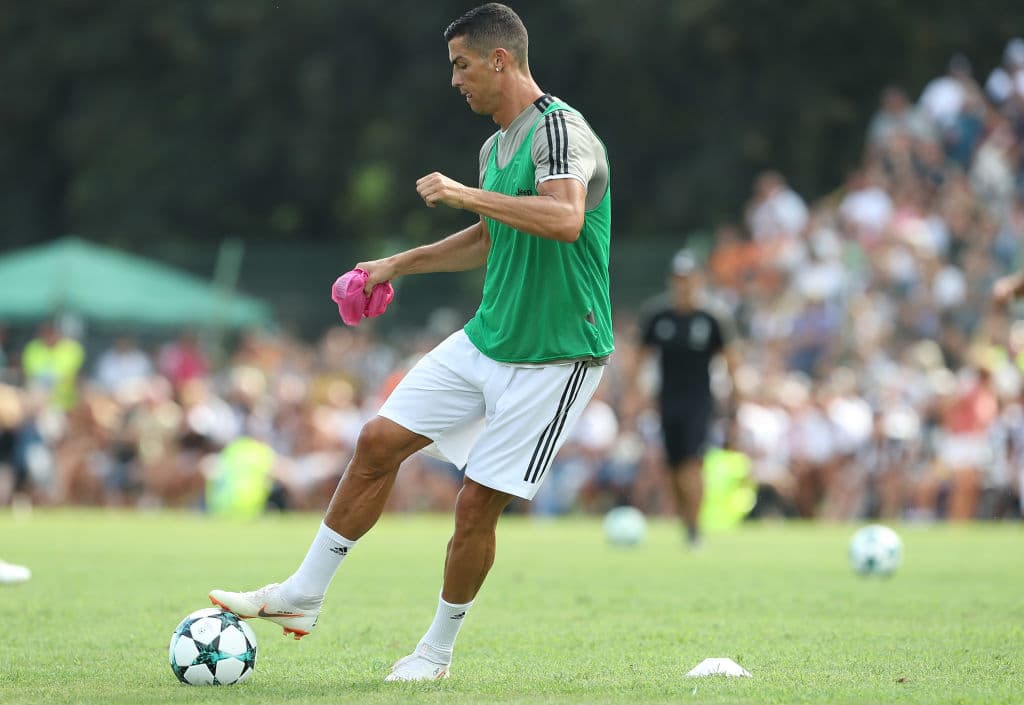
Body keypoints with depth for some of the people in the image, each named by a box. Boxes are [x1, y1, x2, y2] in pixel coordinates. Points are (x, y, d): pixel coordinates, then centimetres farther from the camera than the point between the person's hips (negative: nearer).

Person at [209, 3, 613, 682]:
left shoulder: (561, 131, -17)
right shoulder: (496, 147, 12)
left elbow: (565, 219, -36)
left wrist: (463, 194, -32)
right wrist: (400, 264, 28)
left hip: (555, 357, -8)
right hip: (485, 340, 8)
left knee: (478, 503, -6)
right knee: (379, 443, 2)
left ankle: (437, 651, 13)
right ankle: (302, 597, 12)